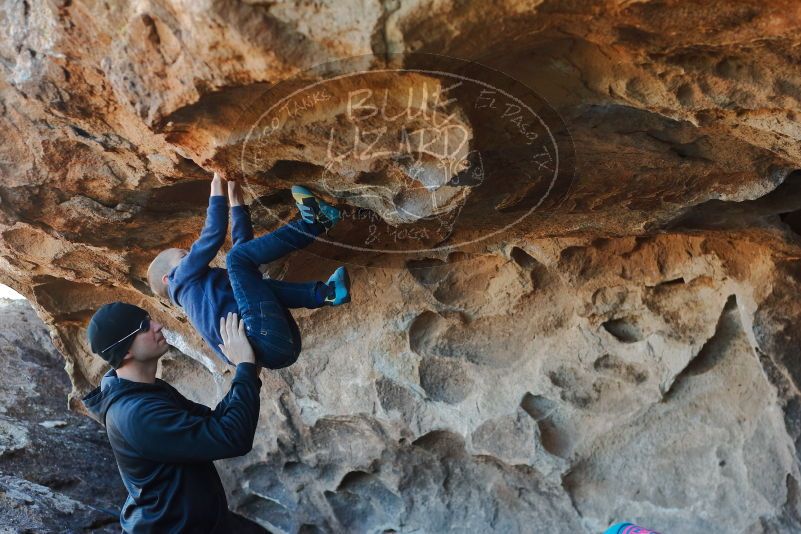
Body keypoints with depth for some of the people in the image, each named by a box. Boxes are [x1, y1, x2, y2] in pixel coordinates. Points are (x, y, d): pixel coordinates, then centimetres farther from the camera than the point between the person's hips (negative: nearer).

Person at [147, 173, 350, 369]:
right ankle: (311, 223, -4)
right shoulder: (183, 276, 17)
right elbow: (212, 236, 5)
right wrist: (217, 192, 13)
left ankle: (325, 293, 1)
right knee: (237, 257, -11)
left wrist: (236, 202, 34)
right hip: (265, 340, -9)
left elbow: (242, 244, 35)